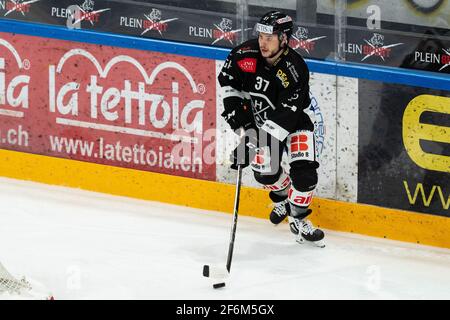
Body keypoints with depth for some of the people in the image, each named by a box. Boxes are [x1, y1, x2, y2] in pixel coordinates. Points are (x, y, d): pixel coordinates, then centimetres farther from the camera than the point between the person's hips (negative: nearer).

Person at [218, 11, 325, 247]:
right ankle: (282, 197, 26)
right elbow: (227, 80, 1)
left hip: (294, 118, -3)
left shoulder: (295, 71, -32)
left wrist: (255, 143, -39)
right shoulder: (244, 55, -22)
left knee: (304, 171, -15)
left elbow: (284, 118, -35)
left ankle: (298, 220, 7)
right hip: (258, 116, 3)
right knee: (265, 170, -8)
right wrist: (234, 108, -10)